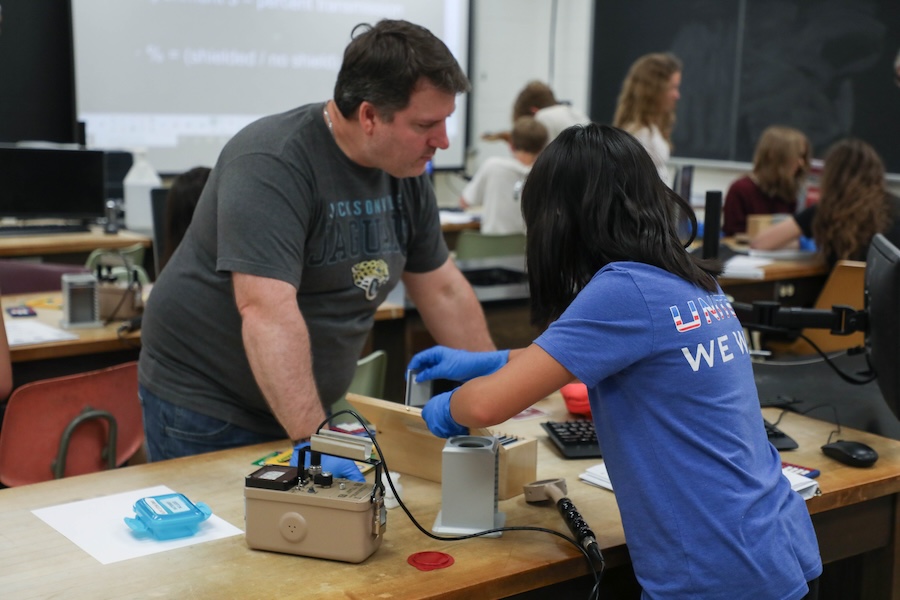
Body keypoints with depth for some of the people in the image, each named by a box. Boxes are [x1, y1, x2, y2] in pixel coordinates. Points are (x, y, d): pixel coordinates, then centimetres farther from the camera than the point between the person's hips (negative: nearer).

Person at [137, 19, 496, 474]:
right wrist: (313, 440, -38)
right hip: (207, 410, -6)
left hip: (303, 410, 6)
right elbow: (267, 310, -33)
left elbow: (443, 289, 9)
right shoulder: (272, 164, -23)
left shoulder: (406, 172, -1)